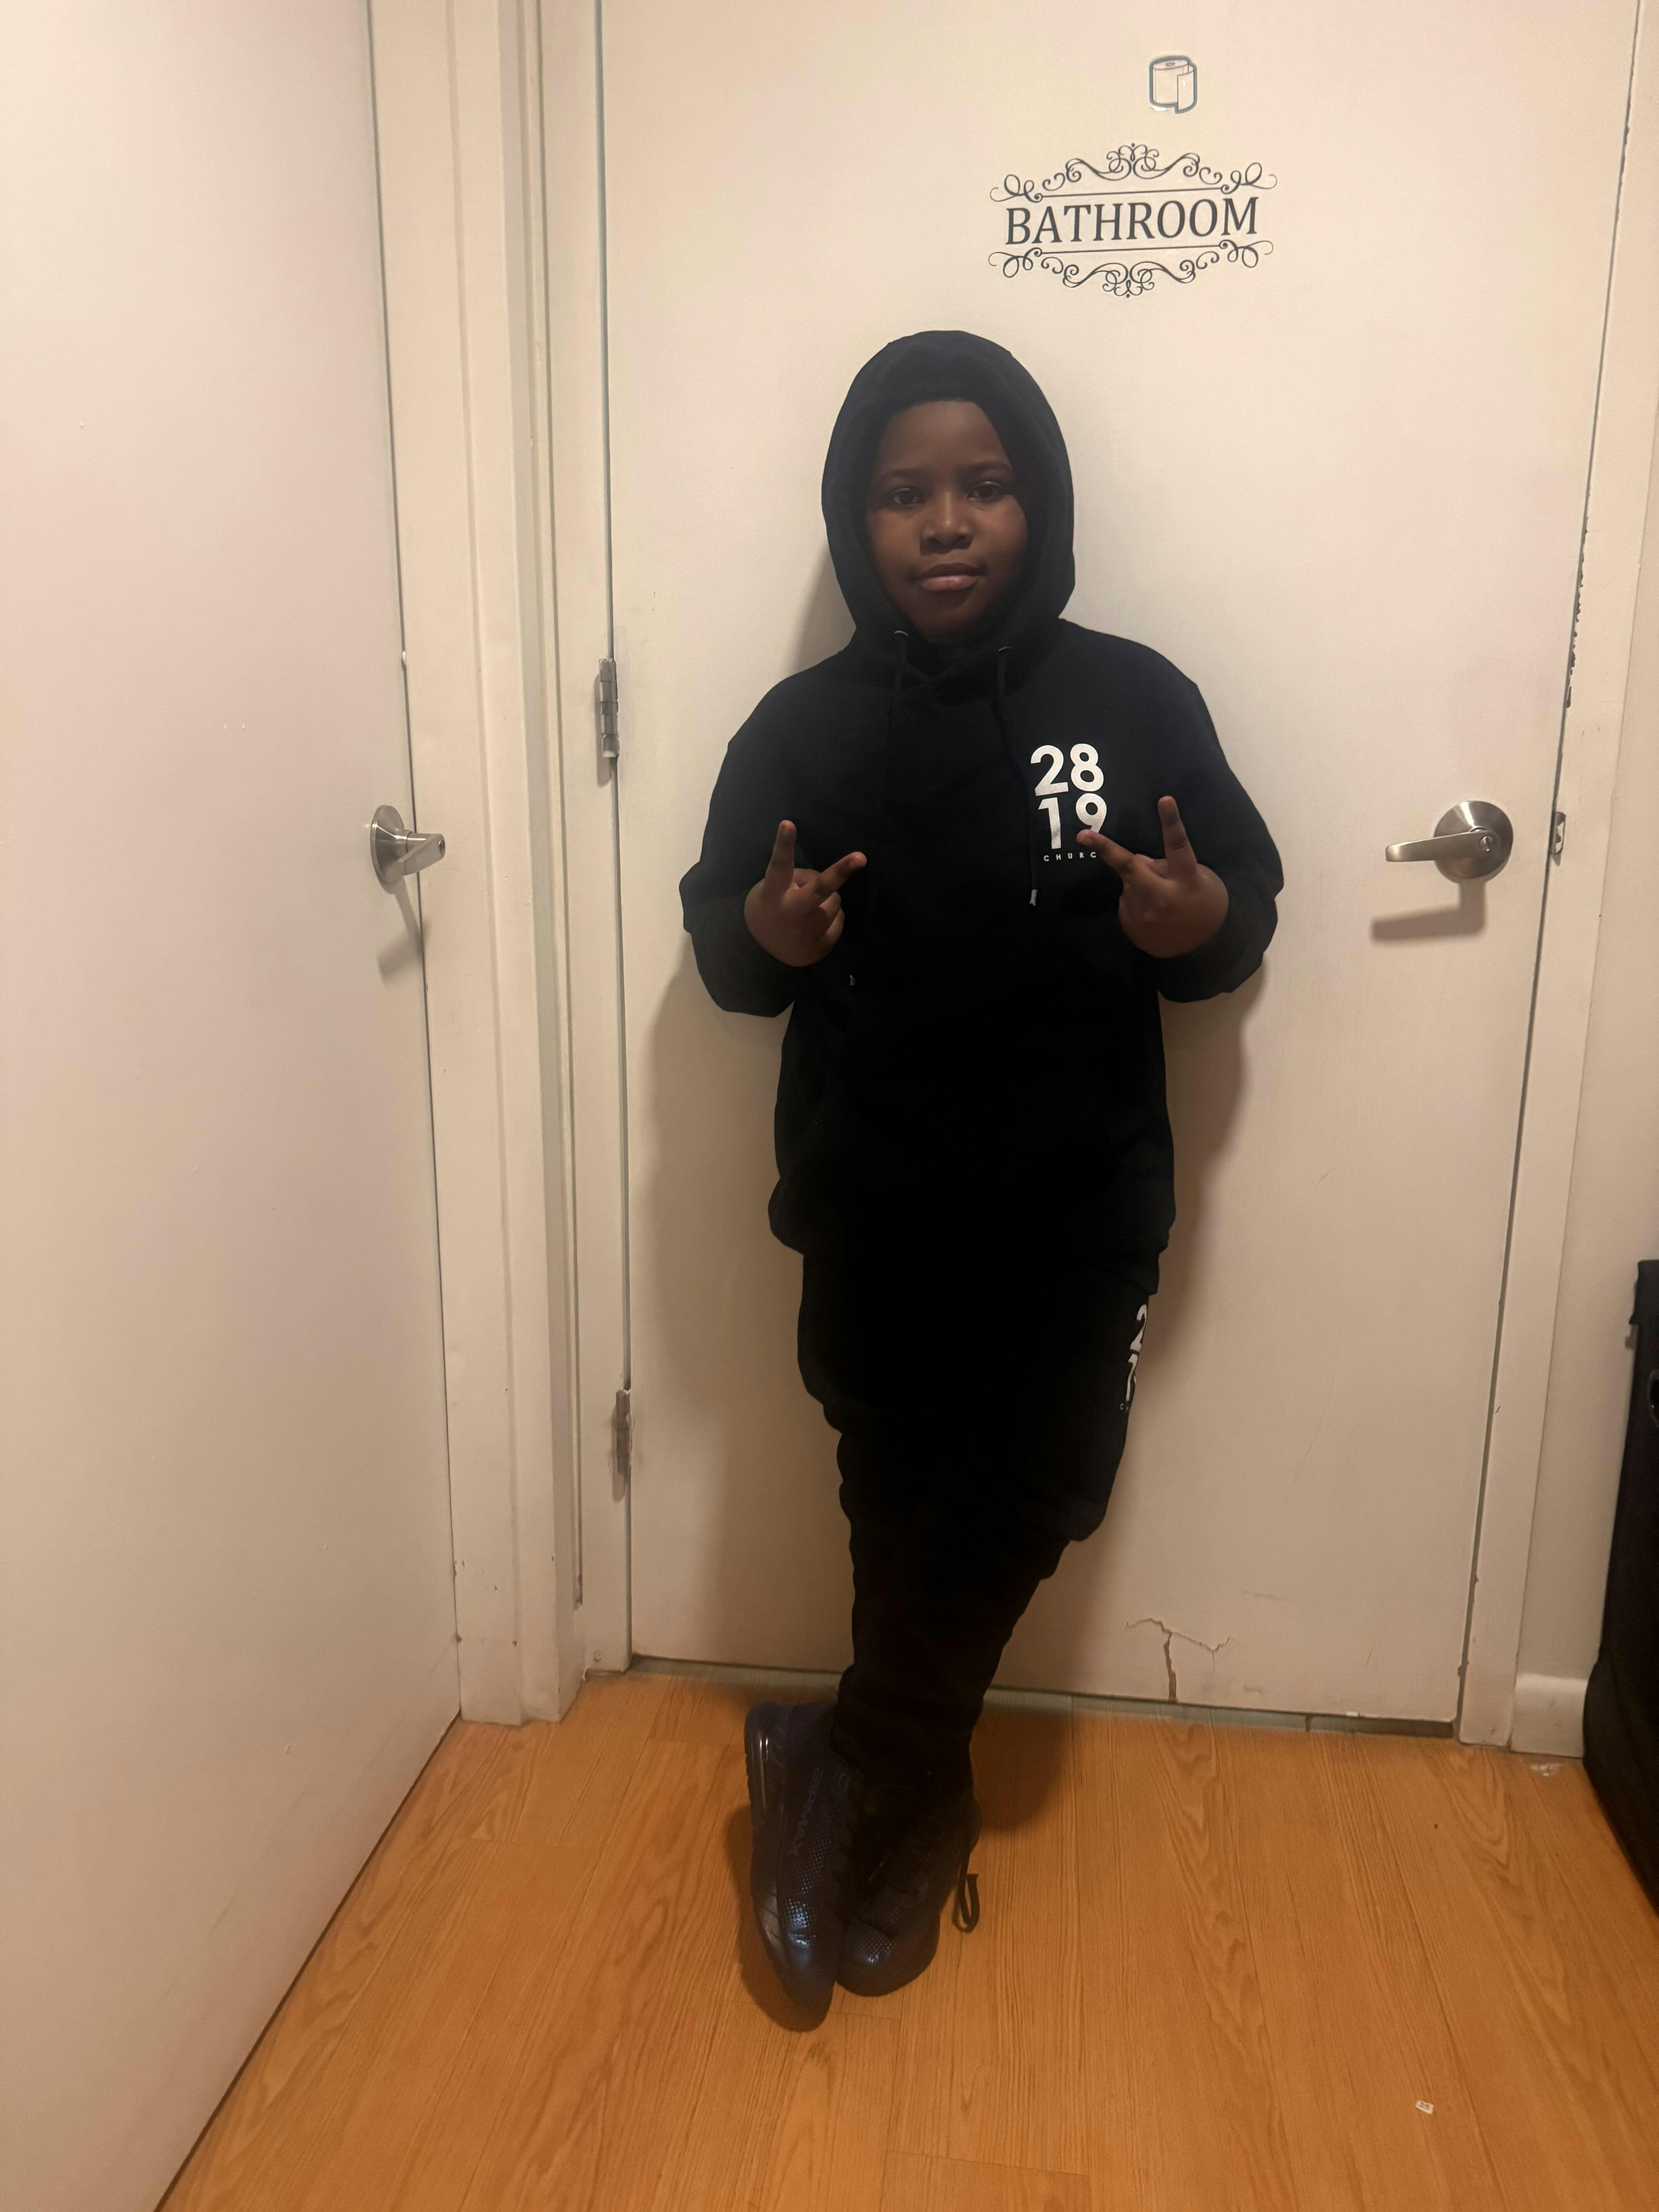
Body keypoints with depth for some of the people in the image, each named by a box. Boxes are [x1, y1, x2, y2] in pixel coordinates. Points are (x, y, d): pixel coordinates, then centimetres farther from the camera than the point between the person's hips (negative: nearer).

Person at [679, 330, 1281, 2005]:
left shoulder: (1138, 702, -2)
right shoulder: (801, 728, -1)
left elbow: (1245, 918, 4)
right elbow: (722, 959, 5)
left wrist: (1199, 919, -18)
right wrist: (764, 934, -17)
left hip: (1079, 1211, 1)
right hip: (875, 1218, 0)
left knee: (1022, 1508, 6)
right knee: (908, 1514, 11)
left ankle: (852, 1774, 33)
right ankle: (912, 1802, 37)